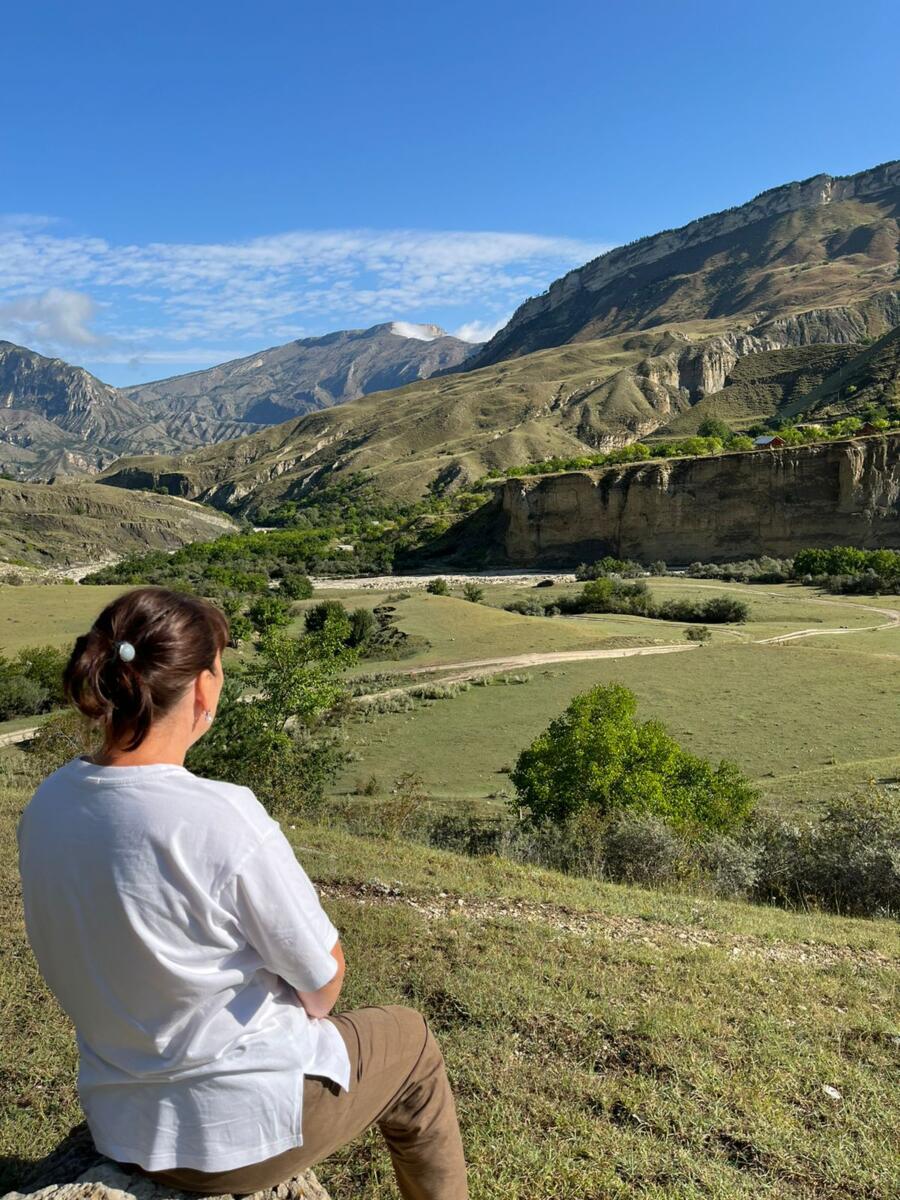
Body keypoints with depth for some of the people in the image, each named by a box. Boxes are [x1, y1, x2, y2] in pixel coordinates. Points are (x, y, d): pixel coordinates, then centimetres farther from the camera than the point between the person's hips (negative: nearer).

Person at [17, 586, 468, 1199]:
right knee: (409, 1040, 21)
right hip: (241, 1129, -6)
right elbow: (324, 981, -20)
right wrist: (307, 1009, 4)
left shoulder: (45, 807, -11)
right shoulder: (224, 820, -32)